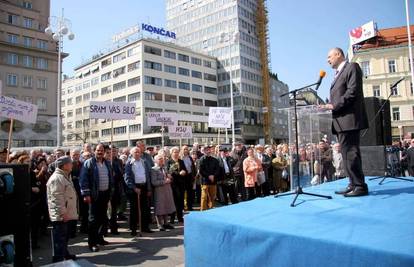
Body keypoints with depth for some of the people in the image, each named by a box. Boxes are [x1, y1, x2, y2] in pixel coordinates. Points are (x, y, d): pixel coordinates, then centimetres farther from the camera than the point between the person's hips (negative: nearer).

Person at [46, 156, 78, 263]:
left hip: (66, 213, 11)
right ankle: (58, 259, 5)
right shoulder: (57, 178, -20)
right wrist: (63, 213, -23)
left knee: (65, 235, 22)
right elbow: (57, 198, -24)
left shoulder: (64, 176, 15)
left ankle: (64, 254, 35)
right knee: (60, 237, -3)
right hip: (60, 215, -11)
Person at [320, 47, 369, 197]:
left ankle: (360, 186, -5)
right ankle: (353, 184, 15)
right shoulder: (338, 73, 27)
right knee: (347, 153, 9)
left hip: (349, 119, -9)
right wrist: (331, 106, 4)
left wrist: (334, 105, -16)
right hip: (341, 120, 9)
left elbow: (353, 91, -14)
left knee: (350, 152, -10)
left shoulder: (351, 67, -1)